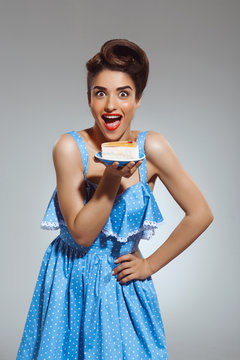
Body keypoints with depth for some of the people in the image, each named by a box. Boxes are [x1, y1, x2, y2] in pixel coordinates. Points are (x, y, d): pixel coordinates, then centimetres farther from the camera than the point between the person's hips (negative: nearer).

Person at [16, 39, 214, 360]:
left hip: (121, 284, 1)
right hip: (70, 284, 0)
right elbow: (81, 234, -18)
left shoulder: (152, 147, -14)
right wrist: (112, 178, -29)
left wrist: (151, 264, -5)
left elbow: (201, 214, -9)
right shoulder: (70, 147, -17)